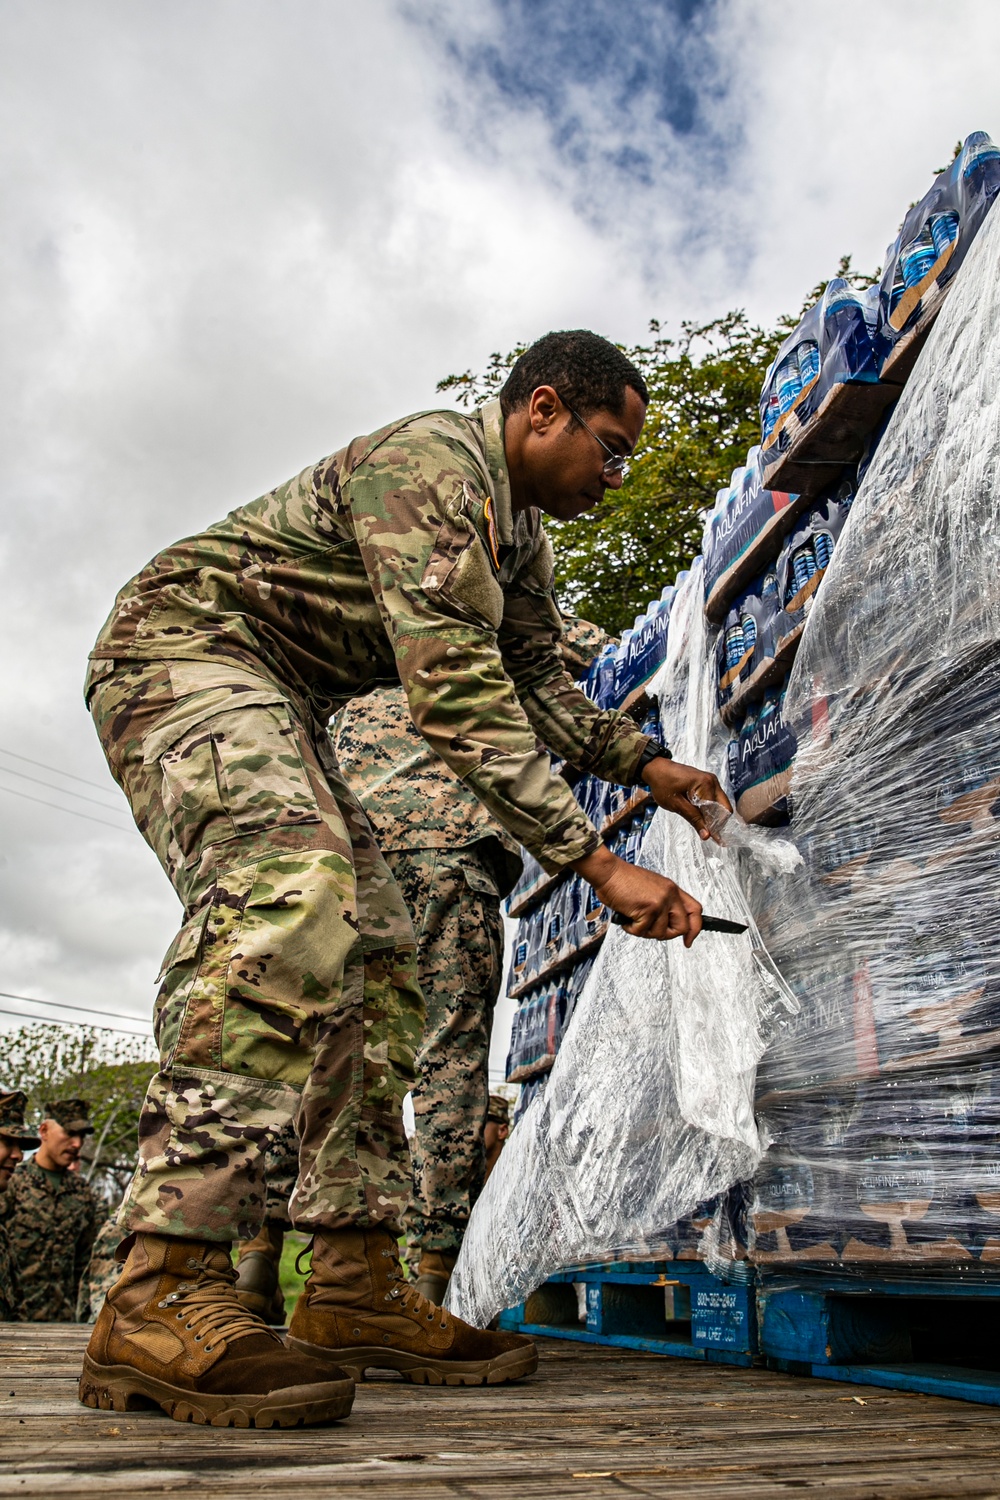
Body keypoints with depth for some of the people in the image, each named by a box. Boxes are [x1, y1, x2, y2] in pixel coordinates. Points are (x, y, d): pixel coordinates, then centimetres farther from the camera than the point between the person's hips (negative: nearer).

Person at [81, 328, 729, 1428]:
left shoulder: (521, 532, 14)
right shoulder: (432, 460, -19)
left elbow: (536, 681, 24)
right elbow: (455, 694, -29)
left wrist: (648, 766, 11)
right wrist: (596, 862, -29)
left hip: (277, 704, 10)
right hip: (182, 644, -10)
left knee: (378, 964, -1)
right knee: (296, 895, -35)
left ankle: (355, 1286, -1)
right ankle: (161, 1296, -37)